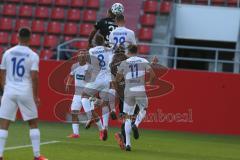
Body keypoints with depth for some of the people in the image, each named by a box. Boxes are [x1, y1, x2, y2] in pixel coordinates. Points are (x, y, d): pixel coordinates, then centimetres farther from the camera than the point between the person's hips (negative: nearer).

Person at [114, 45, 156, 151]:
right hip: (141, 91, 0)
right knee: (143, 110, 27)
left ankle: (127, 143, 2)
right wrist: (151, 82, 21)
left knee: (128, 117, 10)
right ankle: (136, 125, -4)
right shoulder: (144, 61, 4)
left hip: (128, 92, 0)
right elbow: (153, 75, 0)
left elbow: (117, 79, 9)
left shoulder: (124, 63, 4)